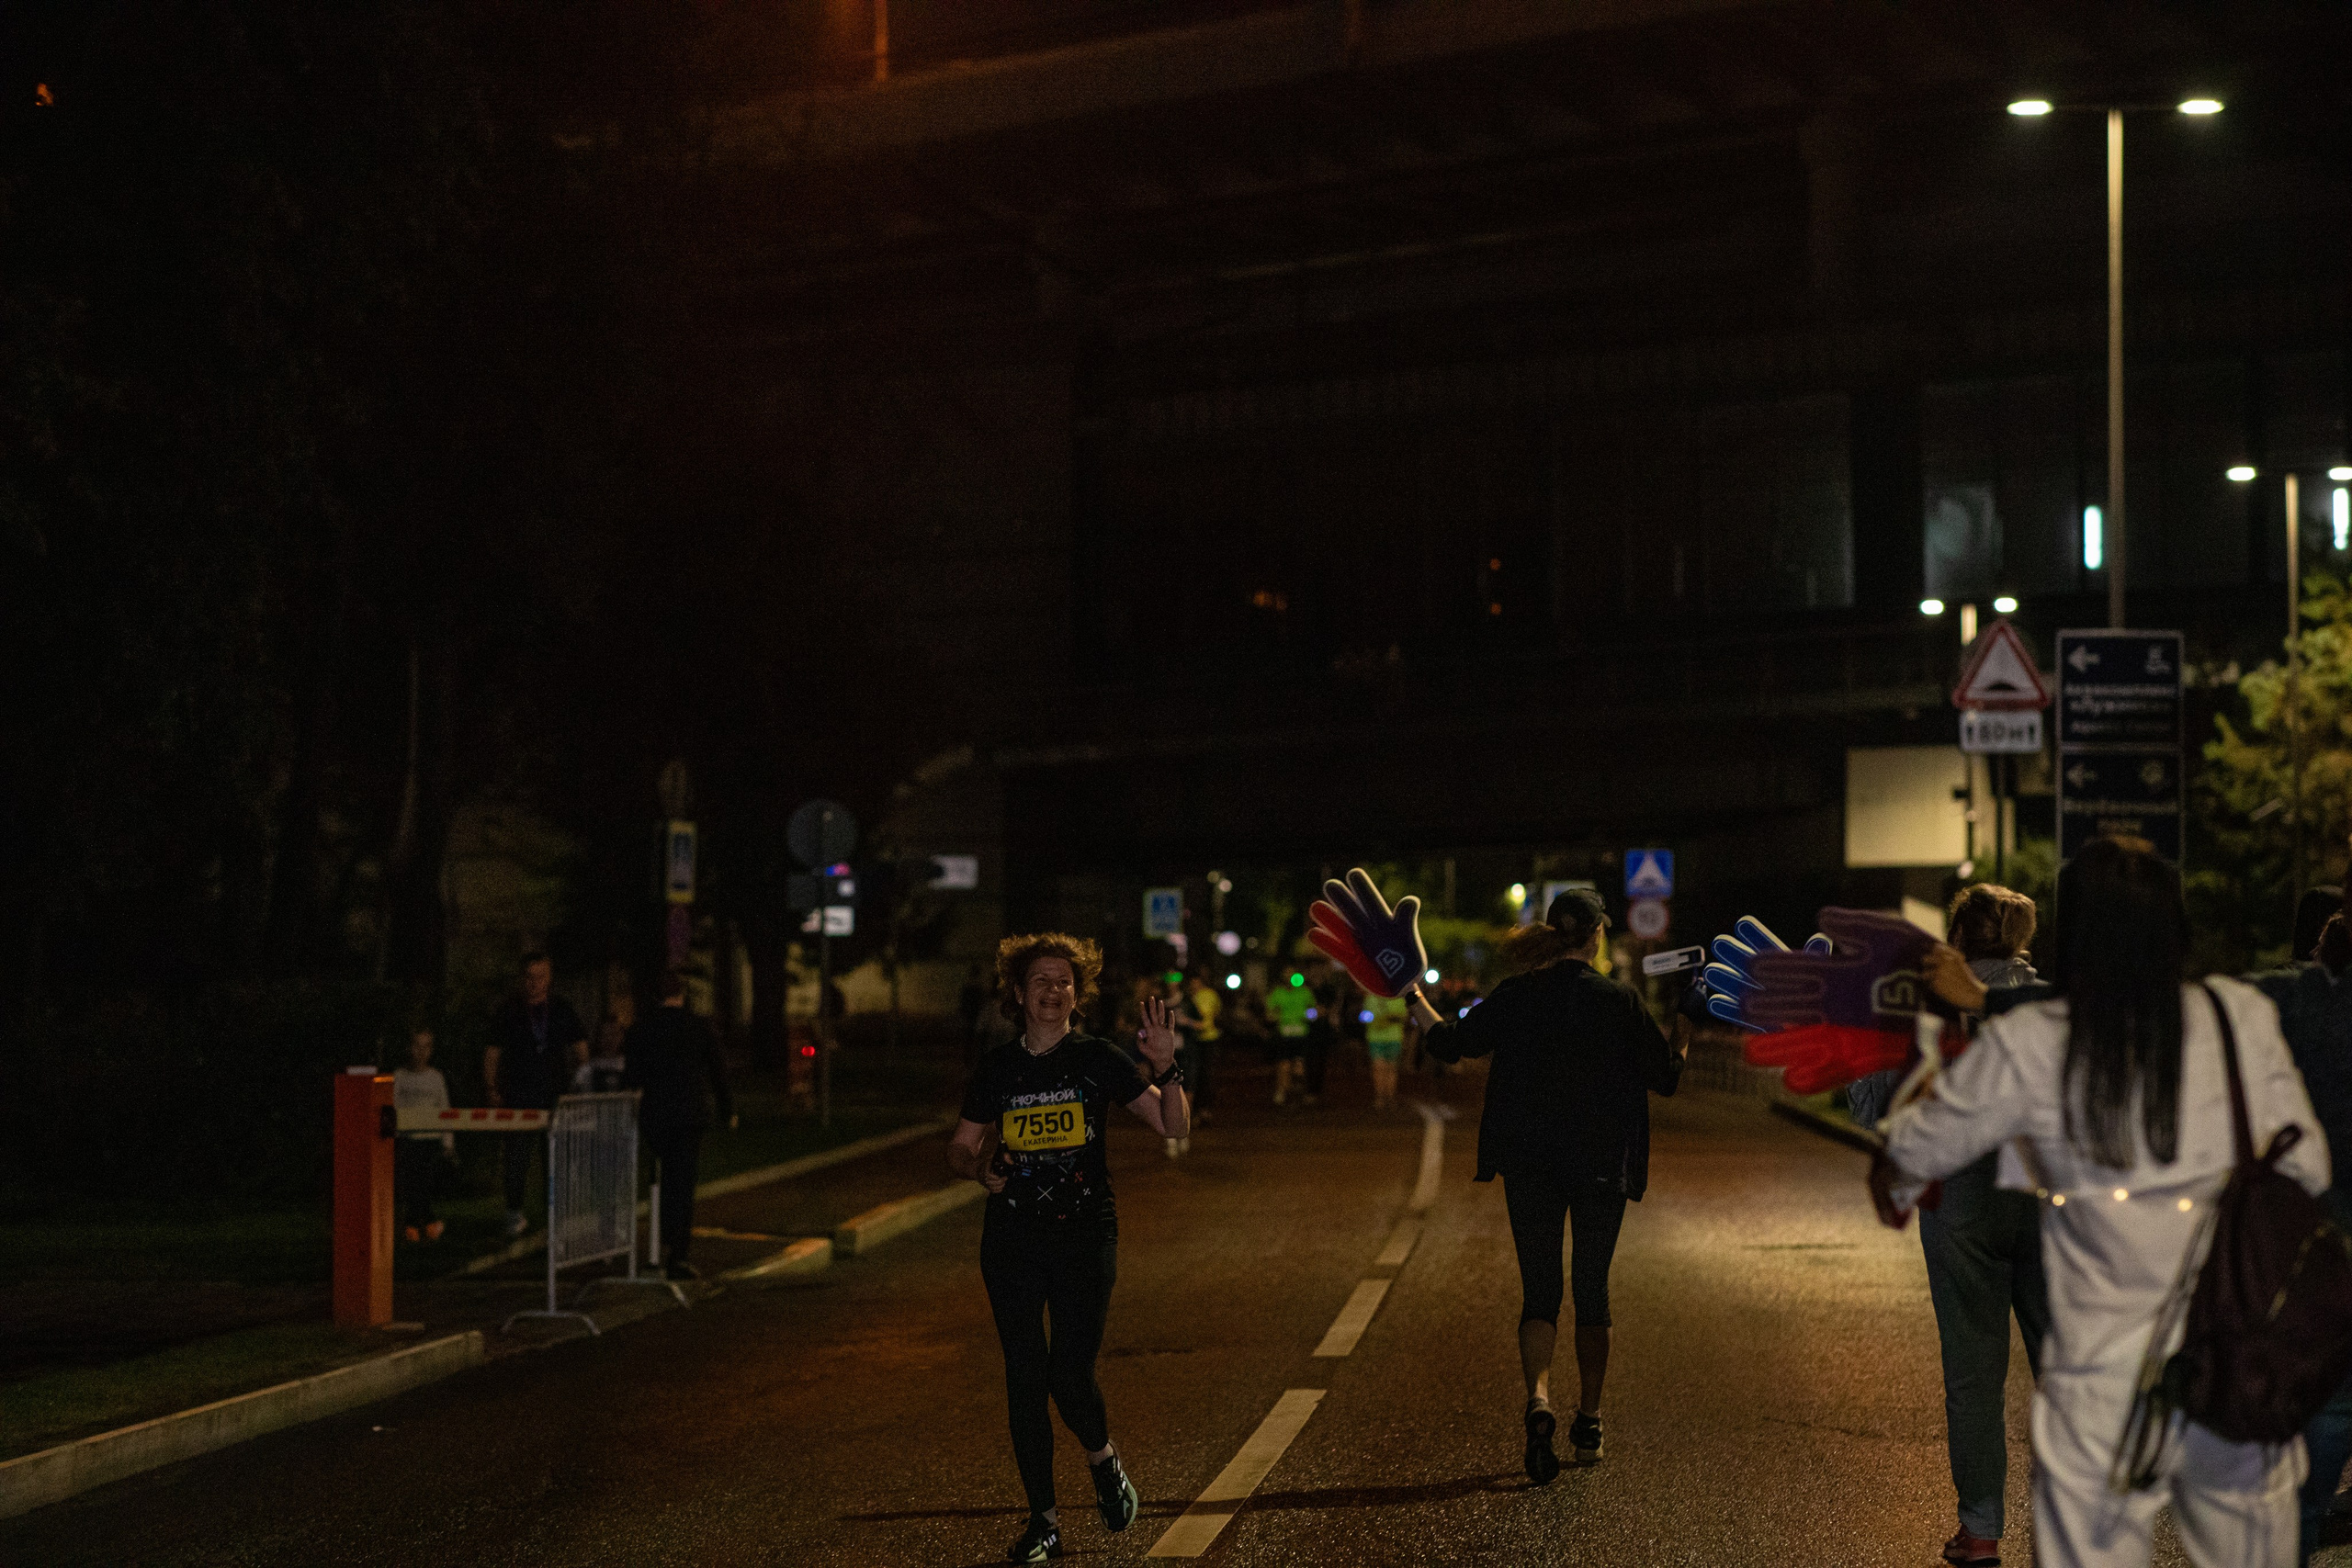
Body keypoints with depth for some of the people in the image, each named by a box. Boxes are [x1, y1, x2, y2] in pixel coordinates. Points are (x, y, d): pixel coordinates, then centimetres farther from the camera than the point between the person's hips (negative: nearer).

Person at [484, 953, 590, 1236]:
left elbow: (580, 1051, 13)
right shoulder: (509, 1013, 5)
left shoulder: (562, 1011, 9)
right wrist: (493, 1089, -2)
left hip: (556, 1095, 1)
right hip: (518, 1096, -1)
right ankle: (514, 1211, 3)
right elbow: (492, 1053, 7)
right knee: (517, 1156, -6)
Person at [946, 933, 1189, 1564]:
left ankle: (1102, 1458, 25)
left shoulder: (1099, 1059, -1)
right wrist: (981, 1169, -9)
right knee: (1025, 1378, 2)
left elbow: (1173, 1126, -5)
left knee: (1071, 1375, -9)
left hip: (1086, 1234, -2)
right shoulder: (996, 1069, 4)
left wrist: (1165, 1067, -22)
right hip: (1012, 1239, 2)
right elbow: (959, 1148, 13)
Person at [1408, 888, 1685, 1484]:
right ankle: (1589, 1425, 20)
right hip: (1602, 1166, -1)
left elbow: (1448, 1042, 5)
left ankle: (1538, 1401, -20)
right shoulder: (1619, 1000, -8)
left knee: (1539, 1291, 5)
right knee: (1592, 1290, 13)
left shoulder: (1515, 997, -5)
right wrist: (1691, 1042, 19)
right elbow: (1666, 1076, -1)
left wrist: (1411, 995, 22)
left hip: (1529, 1166, 1)